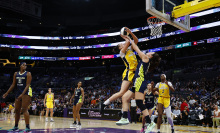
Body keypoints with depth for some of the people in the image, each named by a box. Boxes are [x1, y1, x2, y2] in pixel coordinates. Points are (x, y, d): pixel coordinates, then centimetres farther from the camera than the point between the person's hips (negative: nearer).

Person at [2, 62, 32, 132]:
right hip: (18, 92, 6)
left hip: (26, 92, -6)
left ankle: (28, 128, -14)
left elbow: (27, 85, -14)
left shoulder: (28, 74, -6)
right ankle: (16, 127, 24)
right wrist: (7, 93, 7)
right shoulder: (16, 74, 11)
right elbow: (13, 84, 14)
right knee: (17, 110, 12)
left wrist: (22, 94, -25)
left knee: (24, 109, -14)